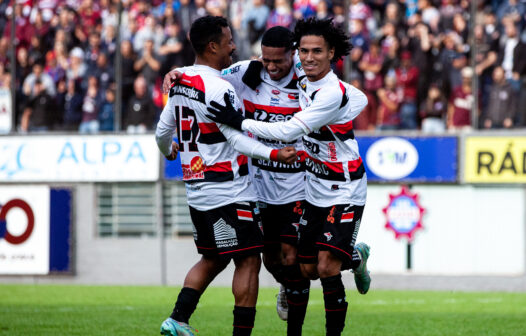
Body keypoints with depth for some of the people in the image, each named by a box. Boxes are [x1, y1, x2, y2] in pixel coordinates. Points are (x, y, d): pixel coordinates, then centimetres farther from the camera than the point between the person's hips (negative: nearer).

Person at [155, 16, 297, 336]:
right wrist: (273, 154, -30)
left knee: (213, 259, 19)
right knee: (249, 261, -2)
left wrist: (168, 150, 40)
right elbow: (236, 138, -21)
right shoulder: (218, 88, -18)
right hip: (228, 192, -9)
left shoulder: (181, 81, 9)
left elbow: (163, 130, 19)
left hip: (196, 189, 9)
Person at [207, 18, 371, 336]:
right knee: (307, 269, 9)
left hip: (345, 193, -8)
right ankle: (357, 257, 38)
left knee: (326, 267, -16)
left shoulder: (333, 94, -24)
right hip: (316, 191, 8)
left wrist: (240, 121, -28)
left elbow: (288, 131, -28)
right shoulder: (305, 82, 3)